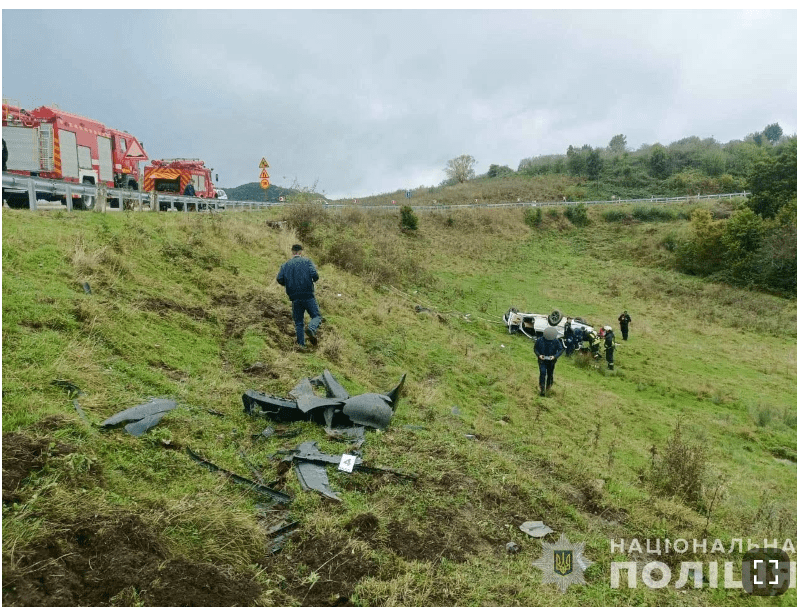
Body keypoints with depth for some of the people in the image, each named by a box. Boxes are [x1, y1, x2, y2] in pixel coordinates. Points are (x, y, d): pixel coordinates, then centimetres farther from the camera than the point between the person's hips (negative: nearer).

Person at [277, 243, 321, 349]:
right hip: (308, 295, -3)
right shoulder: (307, 261, 2)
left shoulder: (285, 264, 10)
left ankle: (301, 343, 4)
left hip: (295, 297, 3)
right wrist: (314, 279, 11)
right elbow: (314, 275, -11)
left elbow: (279, 279, 0)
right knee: (316, 316, 5)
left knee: (298, 321, 10)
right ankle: (311, 329, -26)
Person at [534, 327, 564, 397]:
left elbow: (561, 349, -6)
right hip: (542, 360, -1)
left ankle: (548, 387, 38)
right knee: (542, 373, -16)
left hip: (551, 360, 1)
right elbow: (535, 349, 0)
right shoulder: (540, 340, -13)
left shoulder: (556, 341, -13)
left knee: (550, 374, 12)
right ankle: (542, 390, -11)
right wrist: (539, 355, -19)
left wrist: (555, 356, -22)